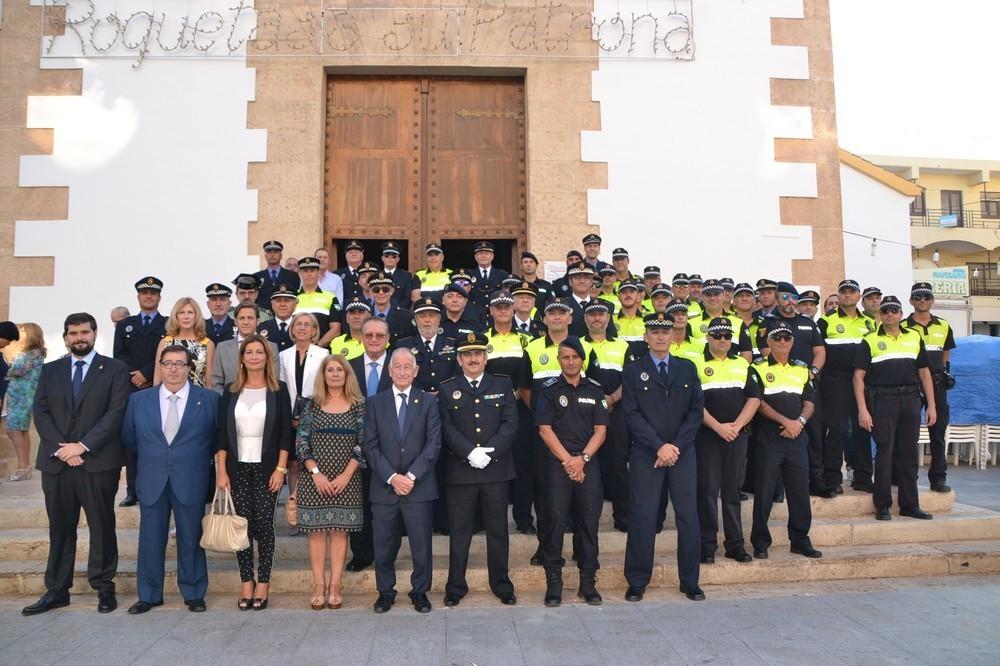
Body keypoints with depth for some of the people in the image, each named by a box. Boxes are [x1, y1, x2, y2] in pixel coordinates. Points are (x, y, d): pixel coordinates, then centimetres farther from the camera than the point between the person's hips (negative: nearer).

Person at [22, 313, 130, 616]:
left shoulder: (115, 369, 2)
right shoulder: (50, 370, 13)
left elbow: (115, 413, -7)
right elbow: (40, 412, 5)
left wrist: (83, 445, -15)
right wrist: (61, 448, -9)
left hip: (98, 462, -3)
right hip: (56, 463, 3)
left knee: (102, 528, 5)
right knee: (60, 529, 11)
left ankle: (104, 588, 16)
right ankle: (57, 590, 21)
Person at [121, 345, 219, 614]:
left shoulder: (209, 399, -2)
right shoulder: (138, 400, 4)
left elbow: (219, 437, 7)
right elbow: (128, 437, 15)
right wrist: (150, 458, 15)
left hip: (191, 481, -2)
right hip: (152, 481, 2)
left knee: (191, 539, 7)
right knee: (150, 539, 9)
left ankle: (194, 594, 20)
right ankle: (149, 595, 24)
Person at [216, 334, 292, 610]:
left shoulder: (278, 390, 1)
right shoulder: (231, 391, 6)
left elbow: (285, 432, -1)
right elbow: (222, 434, 5)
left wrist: (280, 469, -8)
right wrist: (221, 471, -2)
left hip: (267, 468, -2)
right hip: (237, 468, 2)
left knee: (264, 524, 0)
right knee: (241, 524, 3)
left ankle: (263, 583, 10)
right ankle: (246, 582, 14)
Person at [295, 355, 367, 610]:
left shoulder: (359, 405, 3)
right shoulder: (312, 405, 5)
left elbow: (363, 443, -1)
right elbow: (301, 442, 1)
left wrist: (346, 475, -9)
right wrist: (316, 473, -10)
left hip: (347, 478, 0)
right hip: (314, 477, 1)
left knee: (340, 530, 2)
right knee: (316, 530, 2)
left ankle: (335, 585, 9)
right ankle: (318, 585, 9)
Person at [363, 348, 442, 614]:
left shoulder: (428, 401, 4)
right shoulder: (375, 402, 6)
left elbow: (434, 443, -3)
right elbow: (371, 445, 1)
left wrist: (411, 476, -12)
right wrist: (392, 477, -10)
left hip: (419, 487, -1)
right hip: (384, 487, 1)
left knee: (421, 544, 5)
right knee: (383, 546, 8)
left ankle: (420, 591, 22)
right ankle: (385, 592, 26)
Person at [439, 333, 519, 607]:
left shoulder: (503, 385, 8)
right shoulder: (447, 389, 6)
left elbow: (510, 424, -1)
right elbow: (447, 429, -3)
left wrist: (489, 451, -13)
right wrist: (470, 453, -16)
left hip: (497, 470, 1)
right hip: (460, 471, 0)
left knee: (498, 530, 9)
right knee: (459, 531, 7)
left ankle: (502, 585, 22)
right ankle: (456, 587, 18)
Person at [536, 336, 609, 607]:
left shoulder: (595, 389, 10)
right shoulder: (549, 389, 4)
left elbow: (600, 430, 6)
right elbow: (545, 429, -2)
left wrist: (582, 458, -8)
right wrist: (568, 460, -8)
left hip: (588, 464, 2)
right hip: (557, 463, -2)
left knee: (589, 521, 3)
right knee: (556, 521, -3)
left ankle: (588, 582, 13)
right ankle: (554, 583, 6)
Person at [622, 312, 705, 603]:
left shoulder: (687, 368, 11)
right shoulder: (633, 371, 4)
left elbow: (696, 410, 5)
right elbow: (632, 415, -4)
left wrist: (676, 446, -6)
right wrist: (659, 446, -13)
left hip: (683, 453, 2)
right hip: (645, 455, -2)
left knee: (689, 517, 4)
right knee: (642, 518, -1)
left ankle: (690, 581, 18)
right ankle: (637, 582, 12)